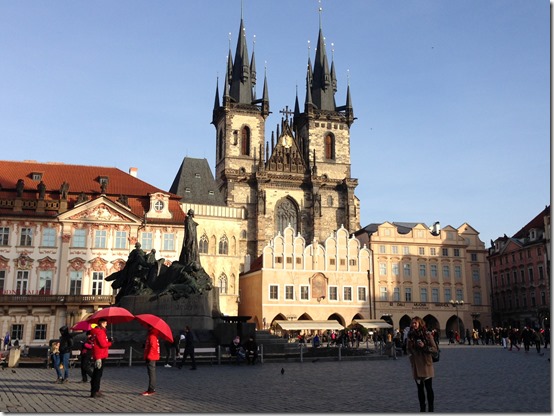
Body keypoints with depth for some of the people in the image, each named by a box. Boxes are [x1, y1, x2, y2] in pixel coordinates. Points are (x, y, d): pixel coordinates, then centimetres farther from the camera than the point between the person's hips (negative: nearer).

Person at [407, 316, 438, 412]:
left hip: (426, 364, -4)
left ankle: (431, 409, 8)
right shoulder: (411, 336, 6)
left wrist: (424, 346, -20)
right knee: (420, 388, 11)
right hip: (416, 365, 4)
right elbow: (409, 350, 16)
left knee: (428, 388, 0)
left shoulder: (427, 335, -6)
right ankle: (422, 408, 19)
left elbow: (435, 349, -6)